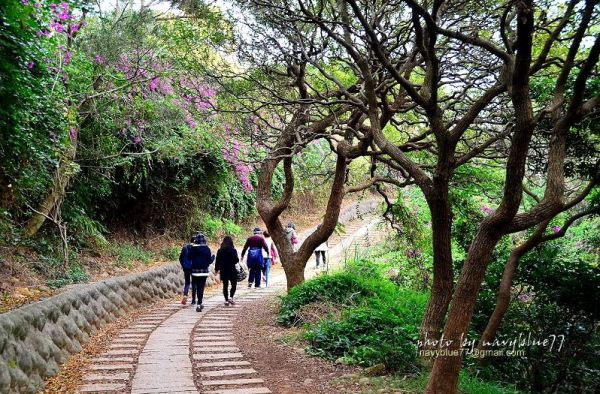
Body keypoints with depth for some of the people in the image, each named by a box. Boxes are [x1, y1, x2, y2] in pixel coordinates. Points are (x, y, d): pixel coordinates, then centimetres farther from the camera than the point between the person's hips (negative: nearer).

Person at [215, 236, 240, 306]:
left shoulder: (220, 251, 1)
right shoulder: (233, 250, -12)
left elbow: (217, 261, 4)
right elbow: (236, 260, -12)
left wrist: (216, 269, 15)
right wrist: (238, 259, 11)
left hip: (223, 271, 4)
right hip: (232, 270, -4)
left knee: (225, 285, 11)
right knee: (234, 285, 10)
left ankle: (226, 300, 12)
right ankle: (231, 297, -6)